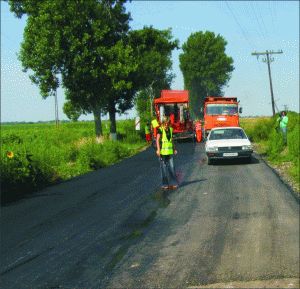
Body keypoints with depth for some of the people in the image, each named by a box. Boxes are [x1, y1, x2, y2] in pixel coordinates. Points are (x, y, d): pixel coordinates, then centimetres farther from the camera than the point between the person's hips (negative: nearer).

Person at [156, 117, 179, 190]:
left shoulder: (170, 129, 12)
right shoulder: (160, 130, -4)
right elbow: (157, 140, -9)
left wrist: (174, 149, 20)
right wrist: (158, 150, -19)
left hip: (170, 152, 5)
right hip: (162, 152, -4)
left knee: (172, 167, 0)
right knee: (163, 168, 0)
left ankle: (173, 183, 7)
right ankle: (164, 184, 7)